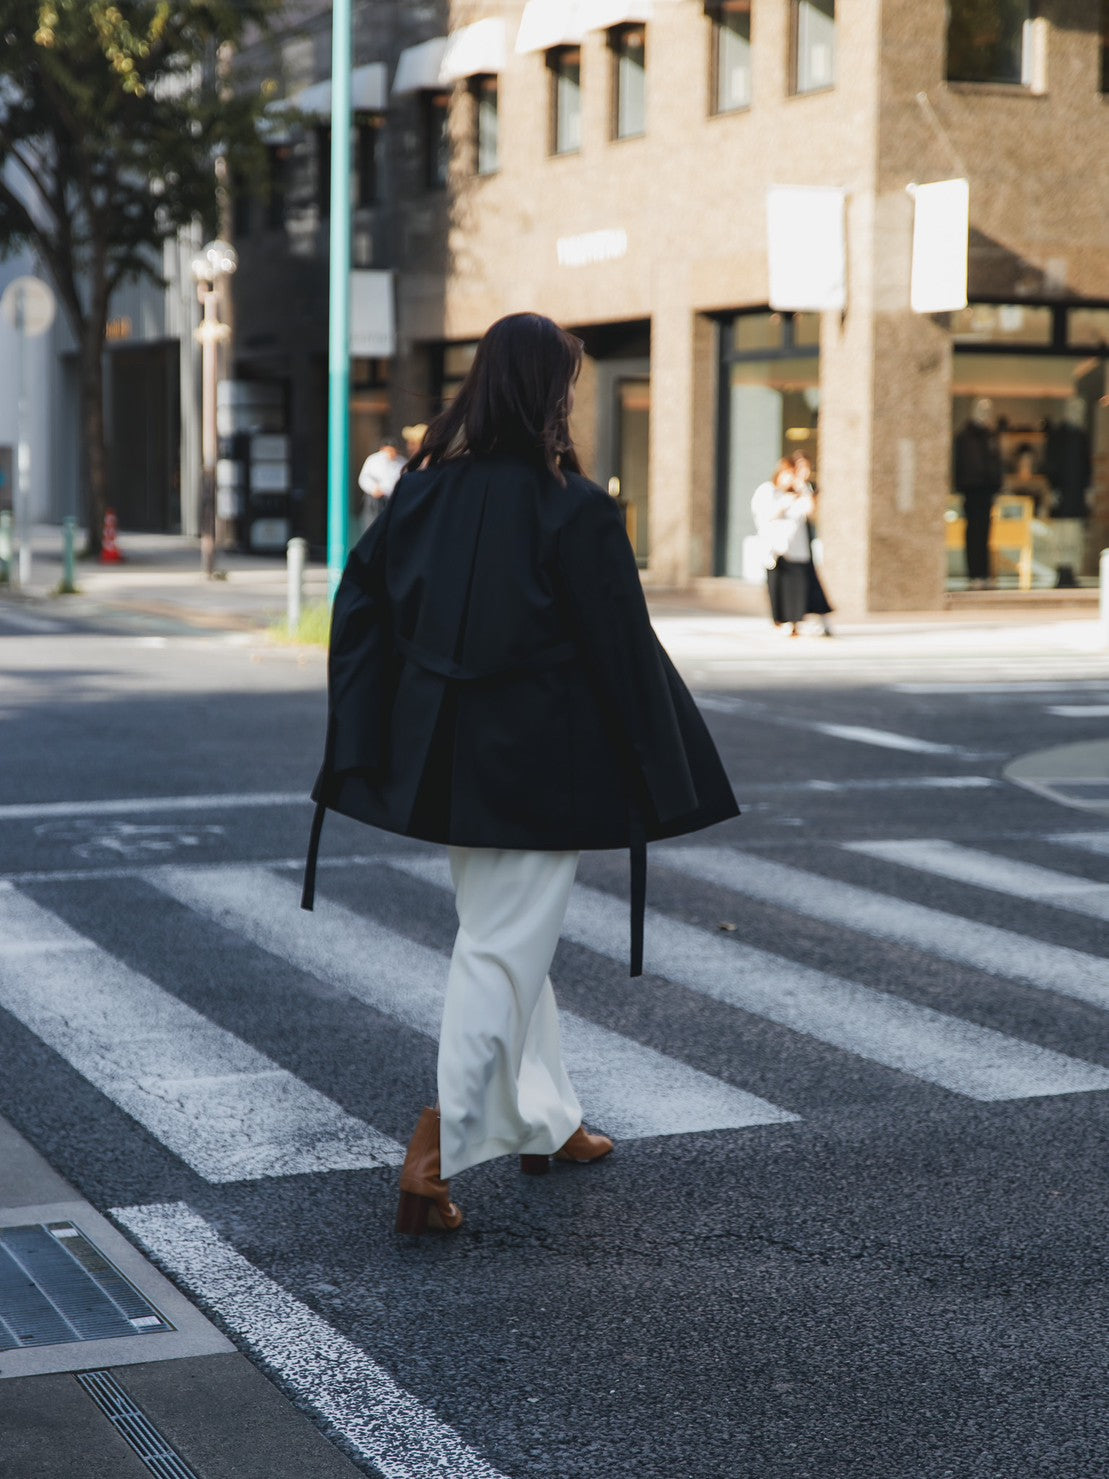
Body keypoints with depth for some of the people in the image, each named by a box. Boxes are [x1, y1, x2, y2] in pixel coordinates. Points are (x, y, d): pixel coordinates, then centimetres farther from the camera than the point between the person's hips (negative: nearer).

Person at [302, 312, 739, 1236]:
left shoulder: (424, 489, 2)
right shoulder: (570, 508, -16)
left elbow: (361, 598, 4)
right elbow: (620, 644, -13)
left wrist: (361, 750, 9)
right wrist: (655, 777, -3)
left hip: (450, 756, 7)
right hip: (540, 762, -7)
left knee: (506, 935, 20)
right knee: (505, 948, -3)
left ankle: (543, 1120, 33)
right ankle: (440, 1151, -11)